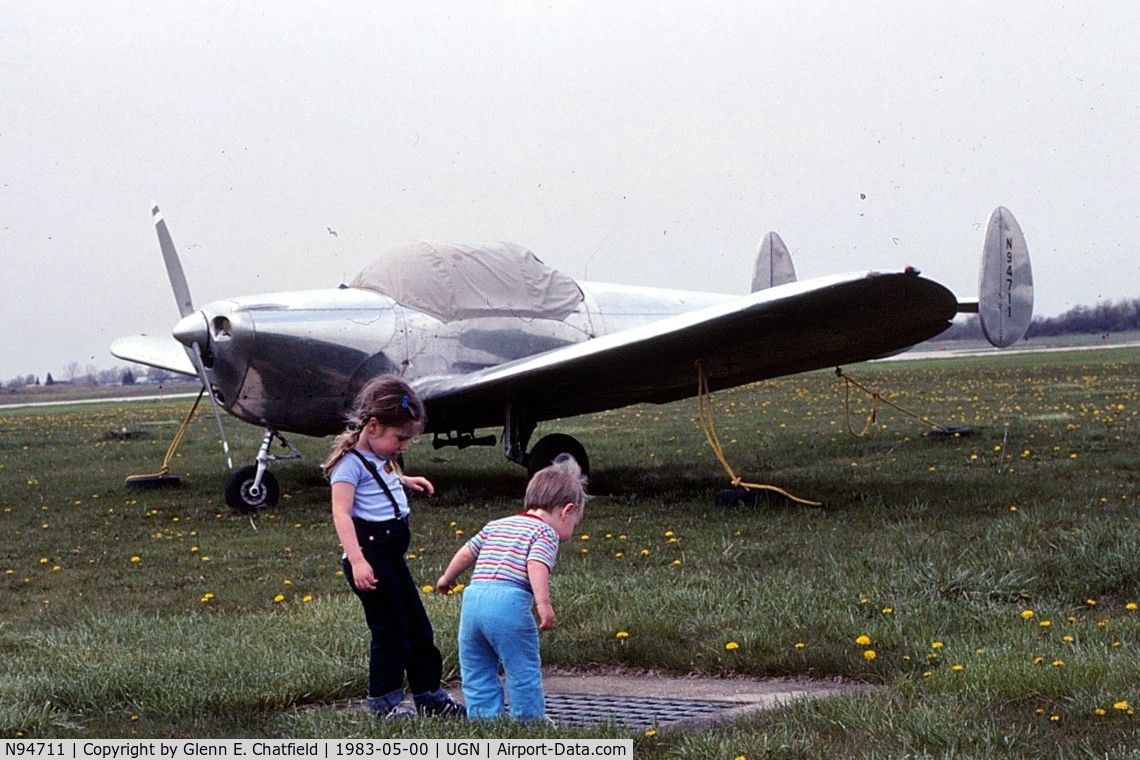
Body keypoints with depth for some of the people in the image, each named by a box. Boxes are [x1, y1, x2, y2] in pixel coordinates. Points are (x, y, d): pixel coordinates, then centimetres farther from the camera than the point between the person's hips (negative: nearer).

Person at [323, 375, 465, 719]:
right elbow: (341, 513, -26)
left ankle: (429, 695, 25)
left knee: (418, 628, 14)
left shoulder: (381, 459, 13)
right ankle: (383, 700, 12)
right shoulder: (350, 463, -16)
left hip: (392, 556, 10)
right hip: (370, 555, -10)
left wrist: (406, 480, 28)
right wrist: (357, 561, -35)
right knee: (390, 631, -2)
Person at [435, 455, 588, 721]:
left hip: (473, 597, 6)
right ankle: (531, 723, 14)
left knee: (476, 672, 15)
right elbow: (536, 565, -12)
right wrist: (543, 603, -19)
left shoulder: (496, 525, 27)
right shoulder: (545, 532, 6)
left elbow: (467, 552, 31)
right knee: (523, 670, 6)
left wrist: (447, 578, 46)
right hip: (509, 603, -6)